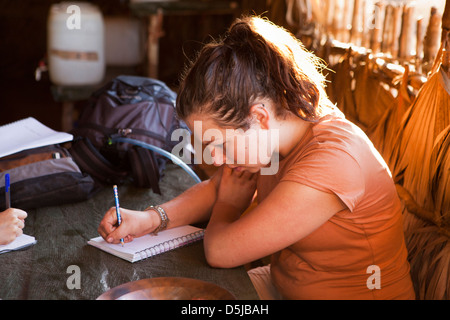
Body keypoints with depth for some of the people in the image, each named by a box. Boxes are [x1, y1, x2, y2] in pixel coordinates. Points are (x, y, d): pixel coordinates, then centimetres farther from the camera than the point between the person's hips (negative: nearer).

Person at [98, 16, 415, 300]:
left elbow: (219, 251, -28)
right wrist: (152, 217, -10)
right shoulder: (268, 134, -8)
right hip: (284, 285, 7)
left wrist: (231, 201, -7)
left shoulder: (330, 162, -33)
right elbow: (216, 188, 6)